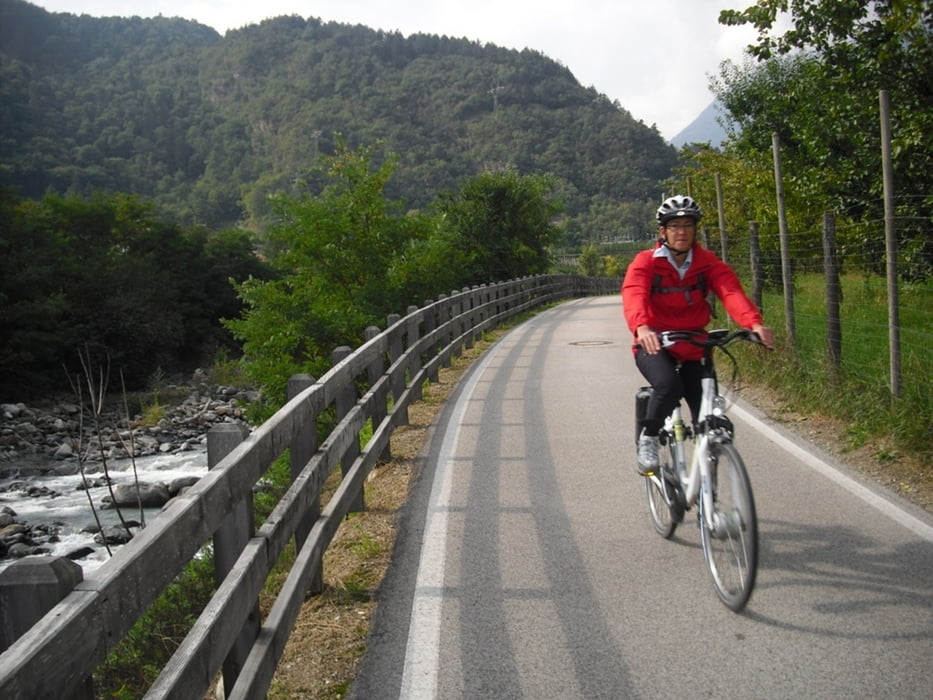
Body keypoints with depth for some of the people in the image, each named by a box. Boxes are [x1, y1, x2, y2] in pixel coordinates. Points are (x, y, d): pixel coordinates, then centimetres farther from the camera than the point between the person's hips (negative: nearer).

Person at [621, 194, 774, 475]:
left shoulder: (707, 262, -4)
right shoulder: (646, 262, -11)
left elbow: (731, 291, -22)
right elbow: (634, 295, -30)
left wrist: (755, 323, -42)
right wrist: (642, 328, -52)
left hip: (692, 349, 3)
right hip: (654, 346, -3)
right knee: (669, 385, -34)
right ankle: (648, 438, -5)